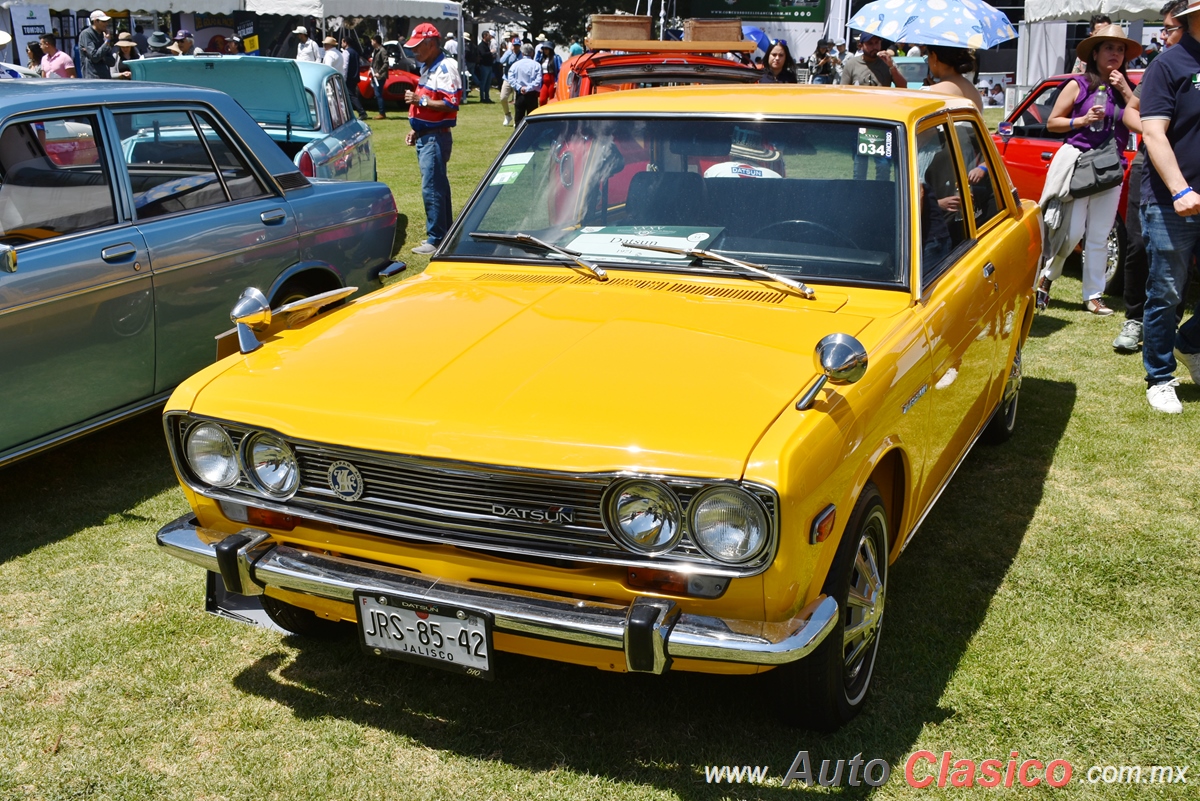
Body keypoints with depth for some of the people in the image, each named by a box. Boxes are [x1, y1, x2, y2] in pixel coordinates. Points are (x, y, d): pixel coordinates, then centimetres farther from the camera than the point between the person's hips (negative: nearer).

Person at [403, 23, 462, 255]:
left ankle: (436, 240, -4)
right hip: (424, 137, 10)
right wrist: (416, 131, 19)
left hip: (436, 138, -10)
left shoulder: (445, 68, -15)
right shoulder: (427, 68, 16)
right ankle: (445, 233, 23)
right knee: (438, 187, 15)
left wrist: (420, 100, -20)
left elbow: (451, 104, -24)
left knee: (431, 189, -9)